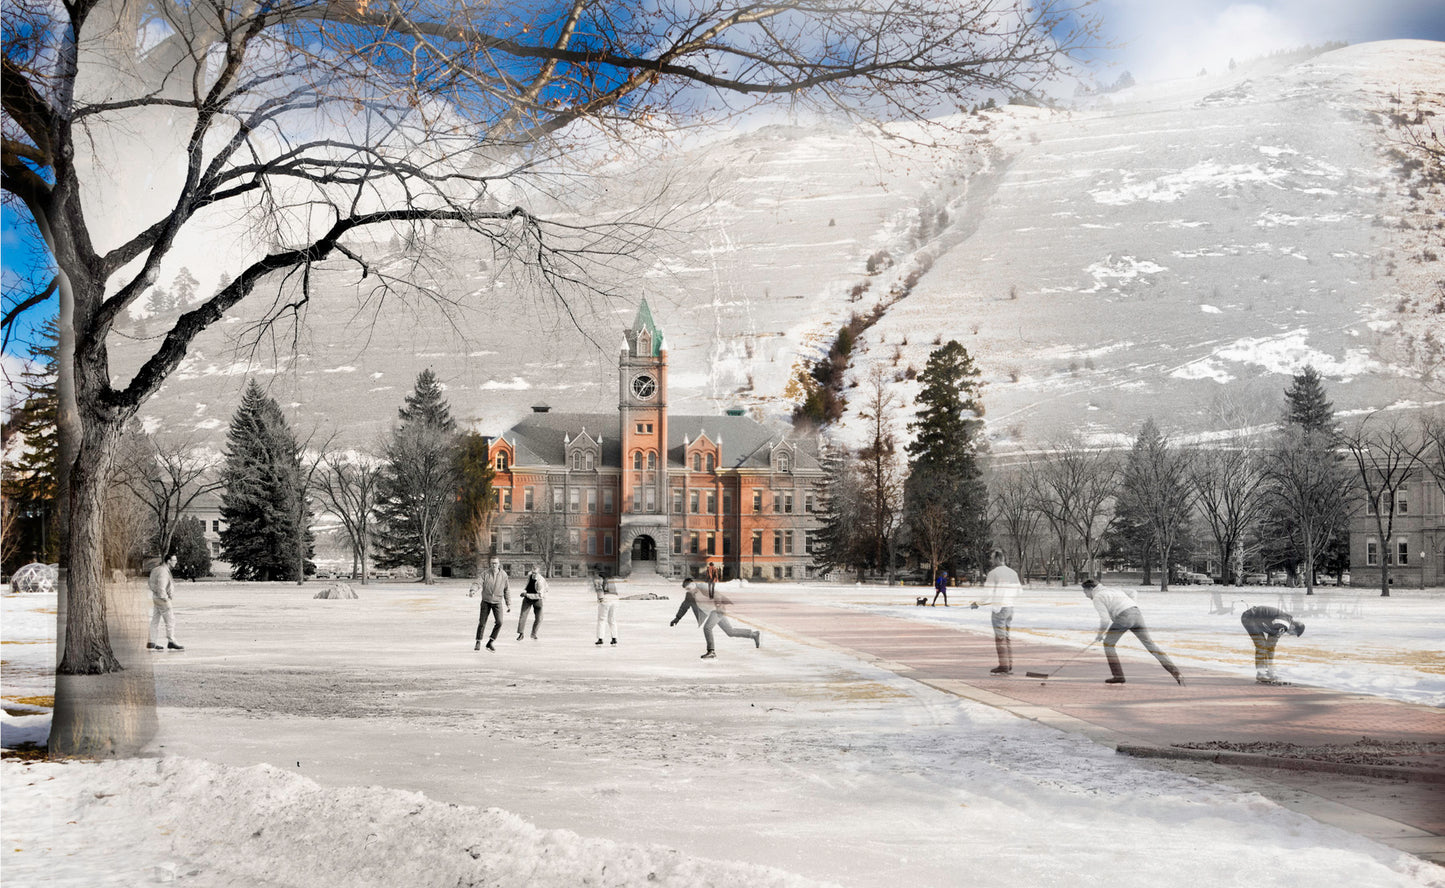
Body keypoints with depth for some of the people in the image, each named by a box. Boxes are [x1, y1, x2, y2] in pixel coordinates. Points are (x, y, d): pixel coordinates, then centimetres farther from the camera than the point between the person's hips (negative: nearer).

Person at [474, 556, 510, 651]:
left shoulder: (504, 575, -4)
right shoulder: (485, 573, -8)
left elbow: (506, 591, 5)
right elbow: (478, 582, -21)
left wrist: (509, 604, 4)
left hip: (497, 602, 0)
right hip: (486, 601, 0)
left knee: (499, 622, -16)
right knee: (482, 623, 1)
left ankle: (490, 643, -3)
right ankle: (478, 643, 21)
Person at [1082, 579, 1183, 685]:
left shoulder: (1097, 598, 5)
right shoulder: (1114, 590, 31)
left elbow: (1105, 620, -7)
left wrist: (1099, 634, 9)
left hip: (1124, 617, -7)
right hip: (1137, 615, 7)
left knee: (1108, 644, 12)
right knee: (1150, 645, 12)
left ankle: (1118, 676, 6)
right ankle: (1176, 673, 6)